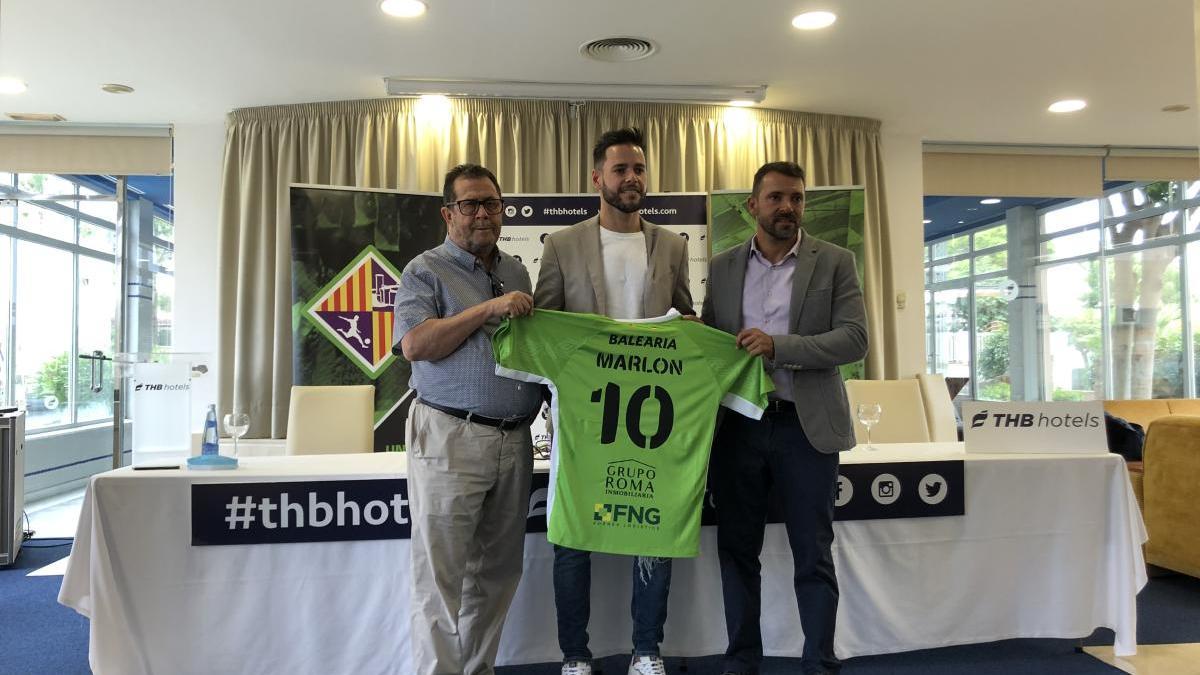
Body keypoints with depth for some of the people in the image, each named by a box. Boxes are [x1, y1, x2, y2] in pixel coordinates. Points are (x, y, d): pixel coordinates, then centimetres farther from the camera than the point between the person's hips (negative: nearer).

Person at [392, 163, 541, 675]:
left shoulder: (517, 272, 18)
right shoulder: (426, 271, 0)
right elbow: (415, 345, -14)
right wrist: (488, 309, -16)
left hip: (515, 440, 6)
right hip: (450, 438, -5)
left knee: (497, 571, 12)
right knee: (442, 573, -2)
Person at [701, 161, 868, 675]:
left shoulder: (835, 262, 2)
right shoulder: (723, 267, 9)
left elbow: (854, 339, -8)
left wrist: (780, 346, -19)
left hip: (807, 426, -2)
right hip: (737, 425, 3)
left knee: (813, 555, 6)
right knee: (737, 551, 10)